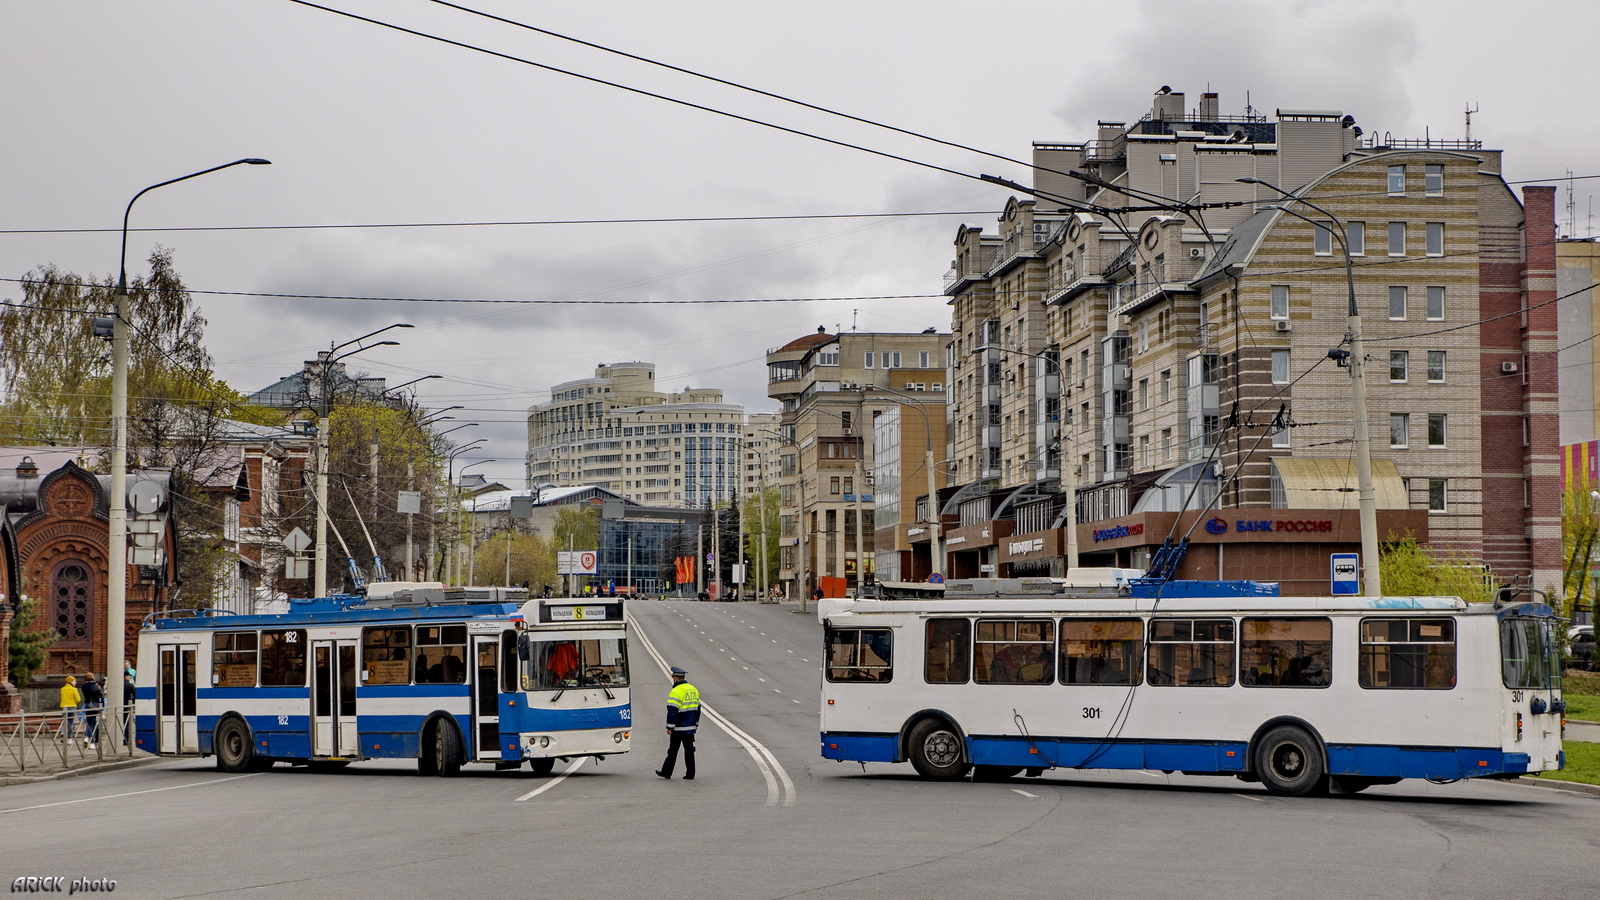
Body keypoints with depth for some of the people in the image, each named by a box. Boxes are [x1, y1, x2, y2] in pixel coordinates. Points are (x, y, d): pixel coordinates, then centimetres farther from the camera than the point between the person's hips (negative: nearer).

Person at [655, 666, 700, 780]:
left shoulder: (676, 691, -16)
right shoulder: (693, 689, 11)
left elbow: (672, 711, -18)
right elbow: (697, 708, 19)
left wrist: (669, 727, -14)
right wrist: (695, 723, 25)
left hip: (679, 728, -7)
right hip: (690, 727, 7)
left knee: (673, 750, 4)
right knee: (689, 749, 8)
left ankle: (667, 772, 14)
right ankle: (690, 774, 7)